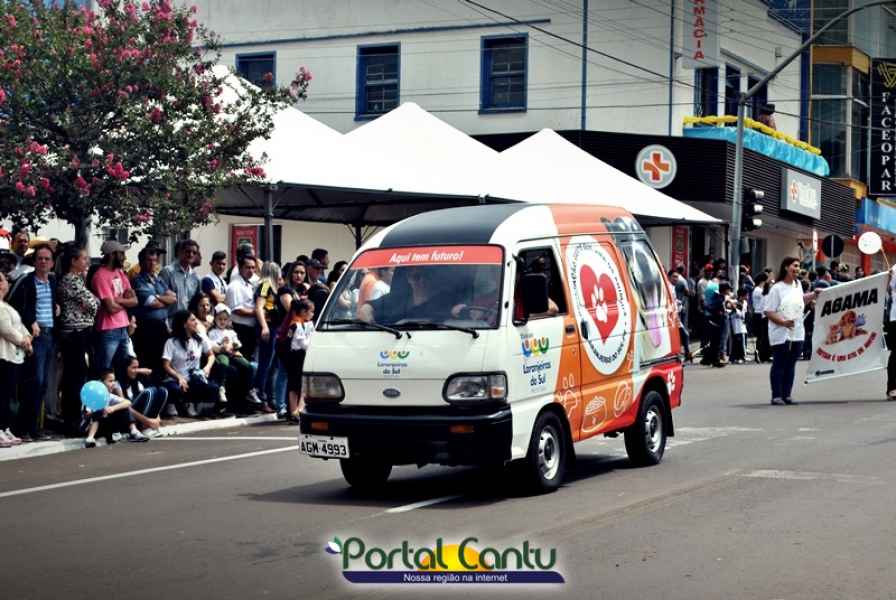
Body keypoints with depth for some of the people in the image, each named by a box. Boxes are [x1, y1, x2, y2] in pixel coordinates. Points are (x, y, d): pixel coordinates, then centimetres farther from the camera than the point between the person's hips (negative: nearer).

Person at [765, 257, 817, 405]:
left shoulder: (798, 284, 8)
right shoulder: (777, 288, -11)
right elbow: (769, 312, -13)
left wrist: (813, 295, 22)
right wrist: (783, 322, -22)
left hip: (797, 333, 6)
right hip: (780, 334, -6)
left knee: (791, 365, 9)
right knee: (779, 365, -1)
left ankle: (786, 394, 16)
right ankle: (776, 396, 3)